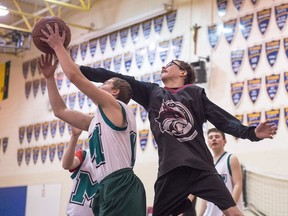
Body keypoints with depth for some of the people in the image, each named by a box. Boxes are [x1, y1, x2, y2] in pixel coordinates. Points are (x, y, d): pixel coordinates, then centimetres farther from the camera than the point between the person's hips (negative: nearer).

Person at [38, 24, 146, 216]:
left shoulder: (116, 107, 0)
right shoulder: (98, 121, 26)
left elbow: (75, 76, -6)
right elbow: (61, 111, 29)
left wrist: (58, 46, 5)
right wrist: (49, 77, 26)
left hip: (121, 187, -9)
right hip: (109, 188, 9)